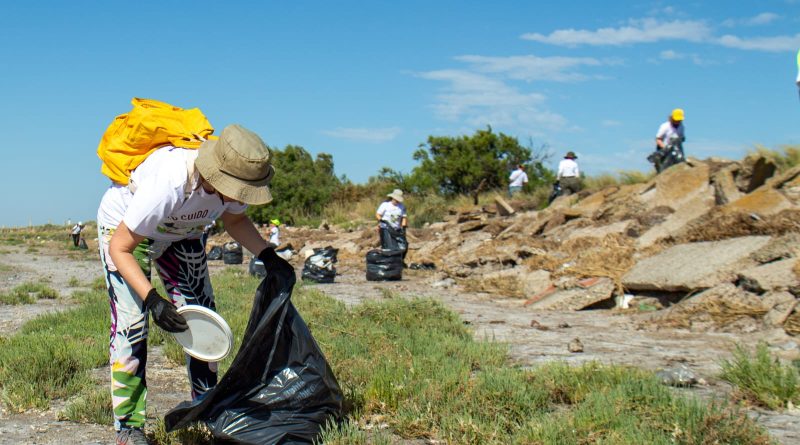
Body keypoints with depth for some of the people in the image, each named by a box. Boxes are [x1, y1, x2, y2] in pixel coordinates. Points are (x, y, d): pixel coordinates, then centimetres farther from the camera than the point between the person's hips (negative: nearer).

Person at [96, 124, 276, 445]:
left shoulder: (232, 180, -27)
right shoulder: (166, 185, -44)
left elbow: (235, 219, -2)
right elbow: (121, 248, -32)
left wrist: (268, 256, -15)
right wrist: (152, 299, -43)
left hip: (181, 233, 6)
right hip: (122, 228, -5)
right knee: (130, 324, -14)